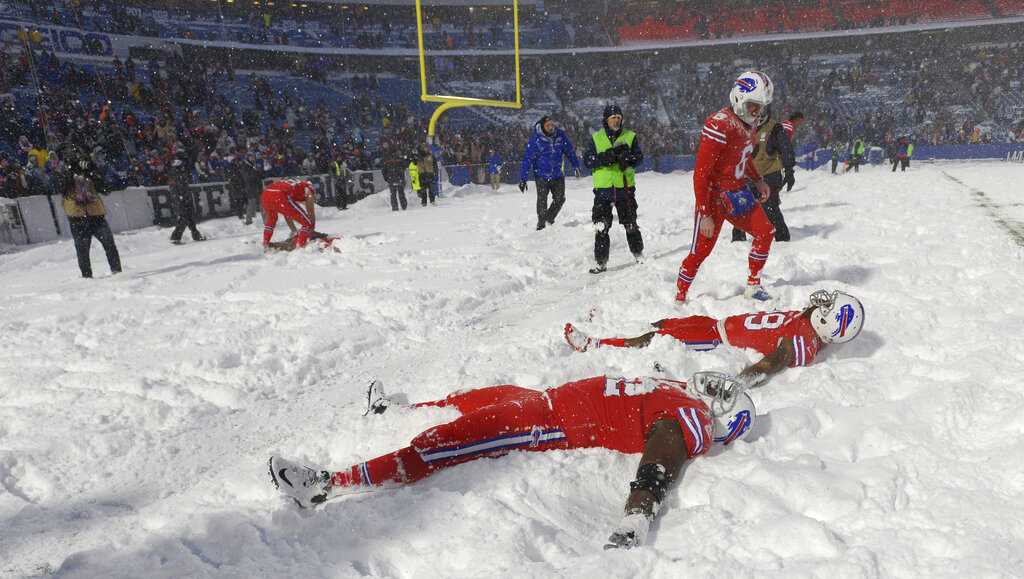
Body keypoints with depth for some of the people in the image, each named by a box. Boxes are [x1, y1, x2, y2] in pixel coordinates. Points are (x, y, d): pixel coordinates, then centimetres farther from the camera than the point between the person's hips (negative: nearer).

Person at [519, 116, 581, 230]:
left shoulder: (561, 135, -5)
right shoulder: (535, 139, -15)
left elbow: (570, 151, 10)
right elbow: (527, 159, -14)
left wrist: (576, 165, 13)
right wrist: (523, 179, -16)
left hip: (558, 175, 4)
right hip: (542, 176, -4)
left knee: (560, 199, 9)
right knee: (542, 202, -1)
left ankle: (549, 218, 33)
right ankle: (541, 225, 17)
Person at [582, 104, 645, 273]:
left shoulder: (630, 136, 6)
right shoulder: (596, 138, 5)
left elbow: (639, 157, -1)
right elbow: (587, 160, -4)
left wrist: (627, 156, -22)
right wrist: (606, 156, -19)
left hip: (625, 186, 0)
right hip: (603, 188, 0)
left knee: (631, 224, 12)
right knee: (601, 228, -1)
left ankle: (639, 254, 28)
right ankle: (601, 261, 5)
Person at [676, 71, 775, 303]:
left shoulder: (748, 124, 5)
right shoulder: (719, 126, -23)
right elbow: (701, 173, -24)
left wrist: (758, 180, 13)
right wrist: (704, 214, -24)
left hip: (737, 193, 8)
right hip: (713, 197, -8)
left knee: (766, 232, 5)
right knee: (700, 250, -5)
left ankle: (753, 285, 20)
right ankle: (680, 296, 12)